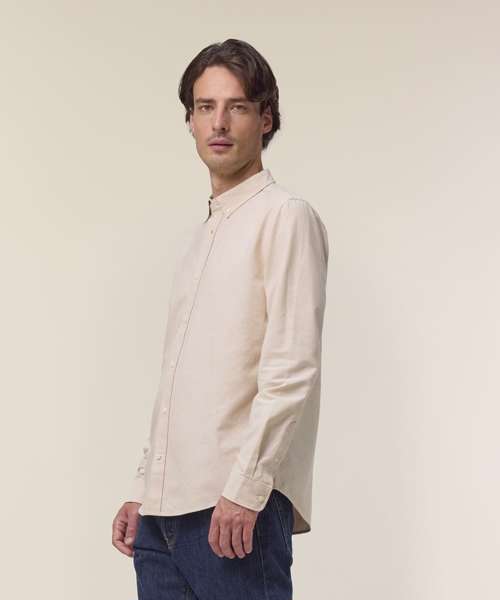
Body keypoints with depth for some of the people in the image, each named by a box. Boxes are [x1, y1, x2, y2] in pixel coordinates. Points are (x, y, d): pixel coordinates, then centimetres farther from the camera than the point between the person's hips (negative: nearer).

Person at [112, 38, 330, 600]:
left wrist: (244, 488, -18)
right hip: (165, 510, 7)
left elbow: (294, 369, -13)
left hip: (237, 509, -7)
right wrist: (141, 490, 17)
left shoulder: (285, 217, -4)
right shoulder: (202, 234, 21)